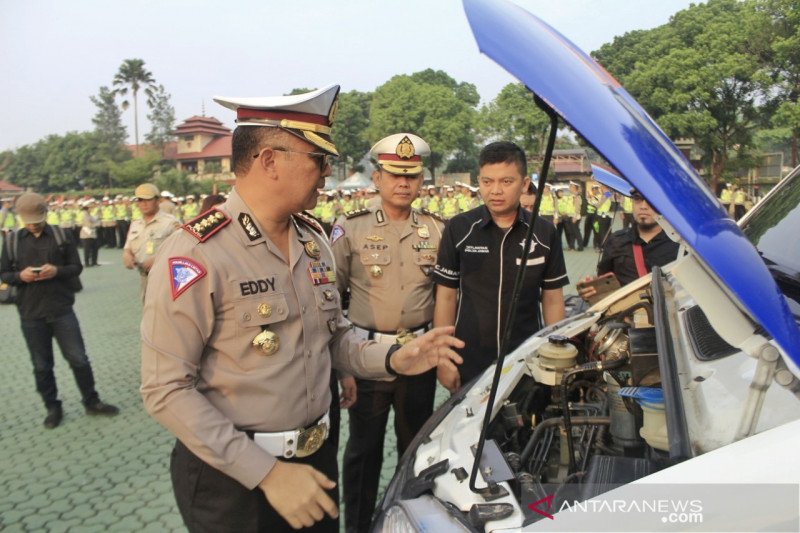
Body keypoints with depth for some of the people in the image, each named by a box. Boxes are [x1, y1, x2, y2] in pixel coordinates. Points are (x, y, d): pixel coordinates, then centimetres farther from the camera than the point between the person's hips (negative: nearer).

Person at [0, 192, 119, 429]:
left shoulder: (61, 235, 0)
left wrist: (57, 271, -18)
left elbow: (76, 267, 2)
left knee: (78, 359, 3)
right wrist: (20, 276, -15)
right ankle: (53, 408, 26)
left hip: (62, 310, -1)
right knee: (42, 365, 11)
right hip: (31, 314, 1)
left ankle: (91, 402, 19)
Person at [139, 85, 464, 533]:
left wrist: (391, 359, -9)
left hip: (318, 457, 7)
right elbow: (167, 391, -19)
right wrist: (266, 472, -21)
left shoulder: (314, 240, 3)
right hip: (234, 478, -6)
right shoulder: (197, 254, -20)